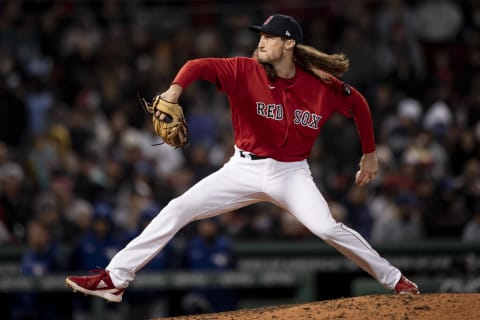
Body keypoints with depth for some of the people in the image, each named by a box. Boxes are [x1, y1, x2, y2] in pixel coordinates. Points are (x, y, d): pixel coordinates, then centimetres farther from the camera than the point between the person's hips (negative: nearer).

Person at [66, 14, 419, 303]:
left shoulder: (323, 86, -9)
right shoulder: (245, 71, -11)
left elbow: (358, 104, 7)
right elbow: (201, 65, -24)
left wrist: (370, 155, 12)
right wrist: (175, 89, -45)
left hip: (291, 173, -2)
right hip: (245, 169, 2)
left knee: (327, 227, -24)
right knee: (177, 210, -7)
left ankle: (394, 279, -6)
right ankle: (115, 278, -4)